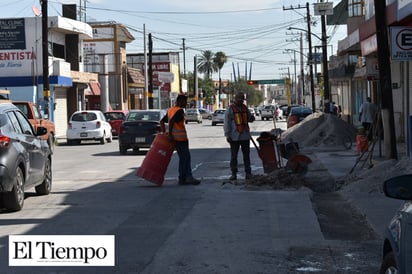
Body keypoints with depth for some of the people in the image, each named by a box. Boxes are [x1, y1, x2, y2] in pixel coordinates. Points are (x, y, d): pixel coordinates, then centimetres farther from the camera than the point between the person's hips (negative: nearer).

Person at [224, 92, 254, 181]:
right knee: (234, 156, 1)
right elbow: (227, 123, -6)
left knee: (246, 155, 6)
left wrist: (251, 118, -4)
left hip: (245, 136, 5)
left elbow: (249, 118, 22)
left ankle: (248, 173, 11)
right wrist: (227, 135, -12)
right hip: (234, 136, -5)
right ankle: (234, 174, 6)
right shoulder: (230, 109, -3)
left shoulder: (245, 108, 13)